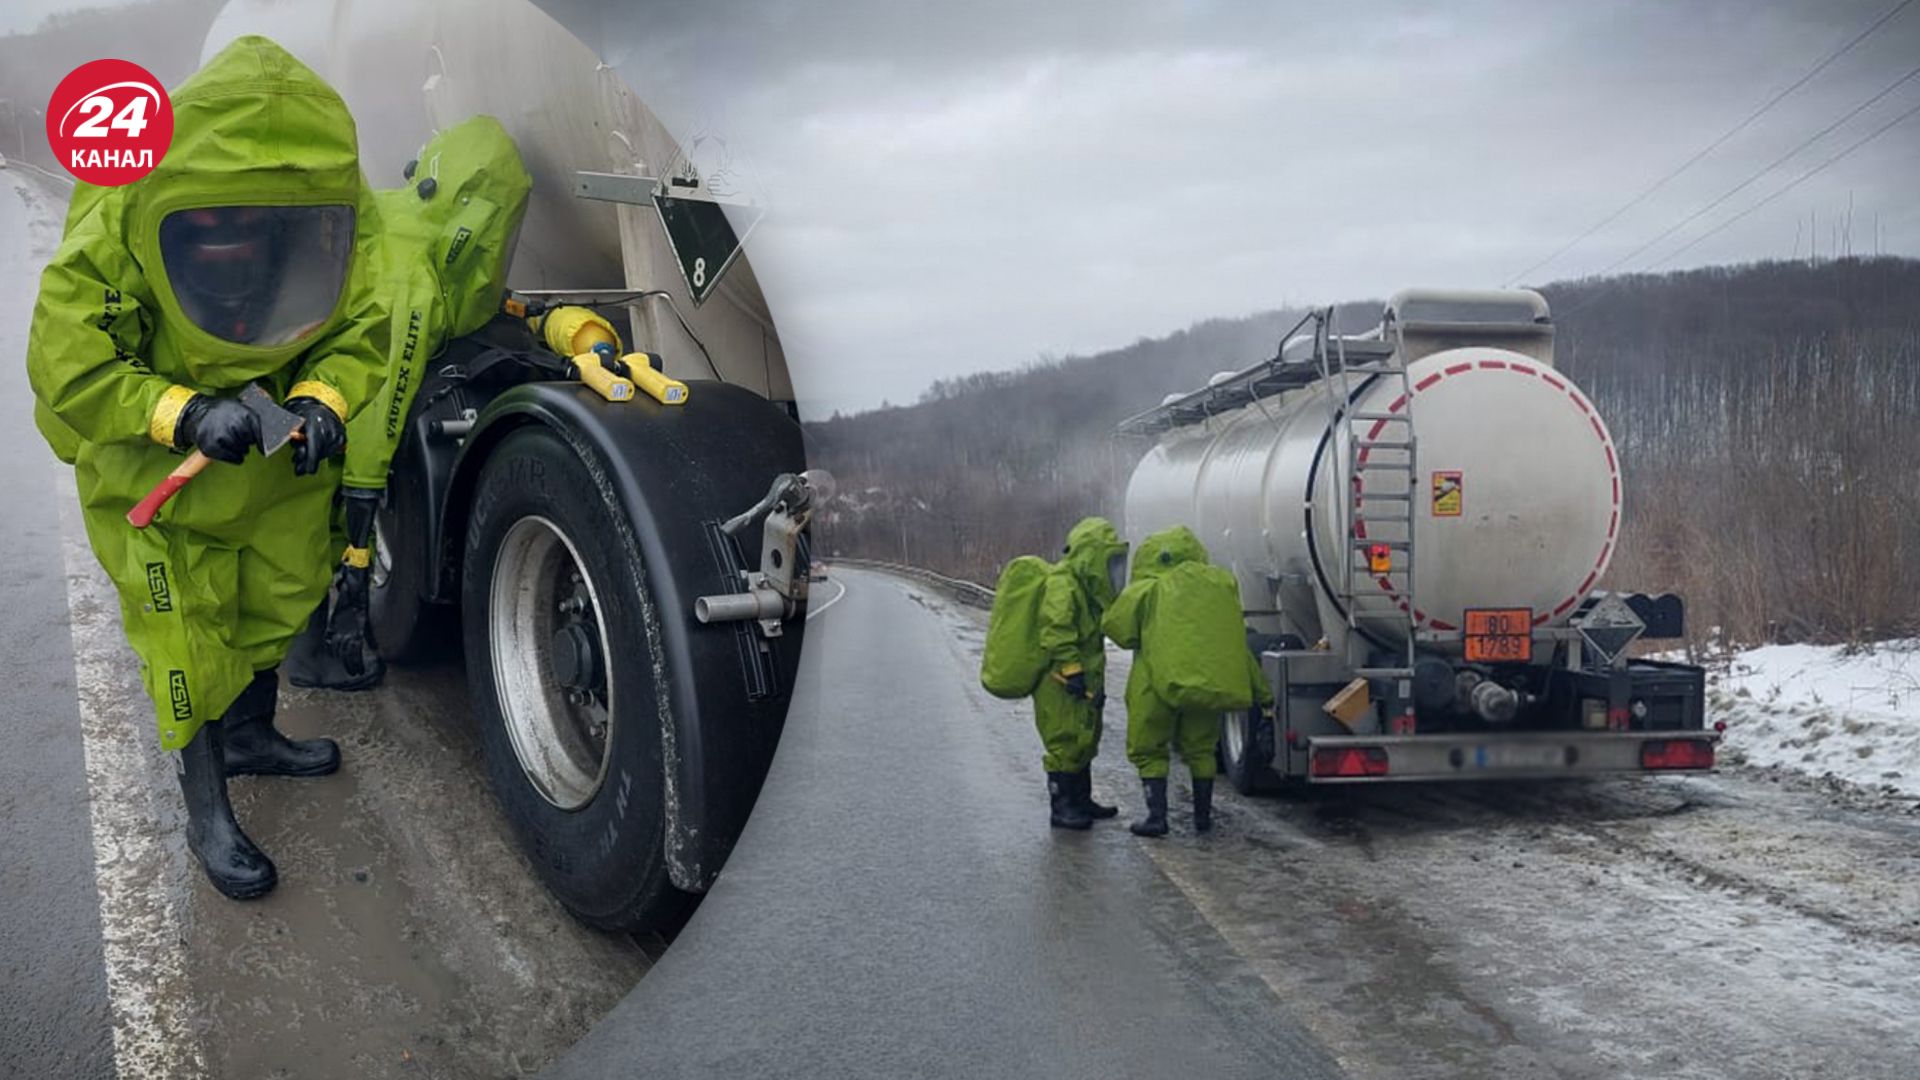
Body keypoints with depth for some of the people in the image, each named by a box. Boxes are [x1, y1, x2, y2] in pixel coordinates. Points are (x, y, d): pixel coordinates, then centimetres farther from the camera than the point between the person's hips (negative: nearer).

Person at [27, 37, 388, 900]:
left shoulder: (337, 222, -23)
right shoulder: (115, 233, -31)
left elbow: (361, 332, -11)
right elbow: (66, 370, -27)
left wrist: (323, 399, -31)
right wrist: (186, 414, -39)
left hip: (277, 461, 4)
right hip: (154, 473, -4)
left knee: (280, 603, 21)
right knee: (189, 643, 4)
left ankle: (250, 736, 49)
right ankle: (206, 814, 24)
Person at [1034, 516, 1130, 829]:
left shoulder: (1087, 588, 18)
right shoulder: (1063, 584, -16)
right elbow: (1056, 633, -24)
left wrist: (1096, 684, 22)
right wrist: (1072, 672, -25)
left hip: (1081, 685, 10)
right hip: (1060, 684, -10)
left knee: (1084, 742, 17)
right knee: (1065, 743, -8)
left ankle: (1081, 801, 27)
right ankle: (1062, 808, -2)